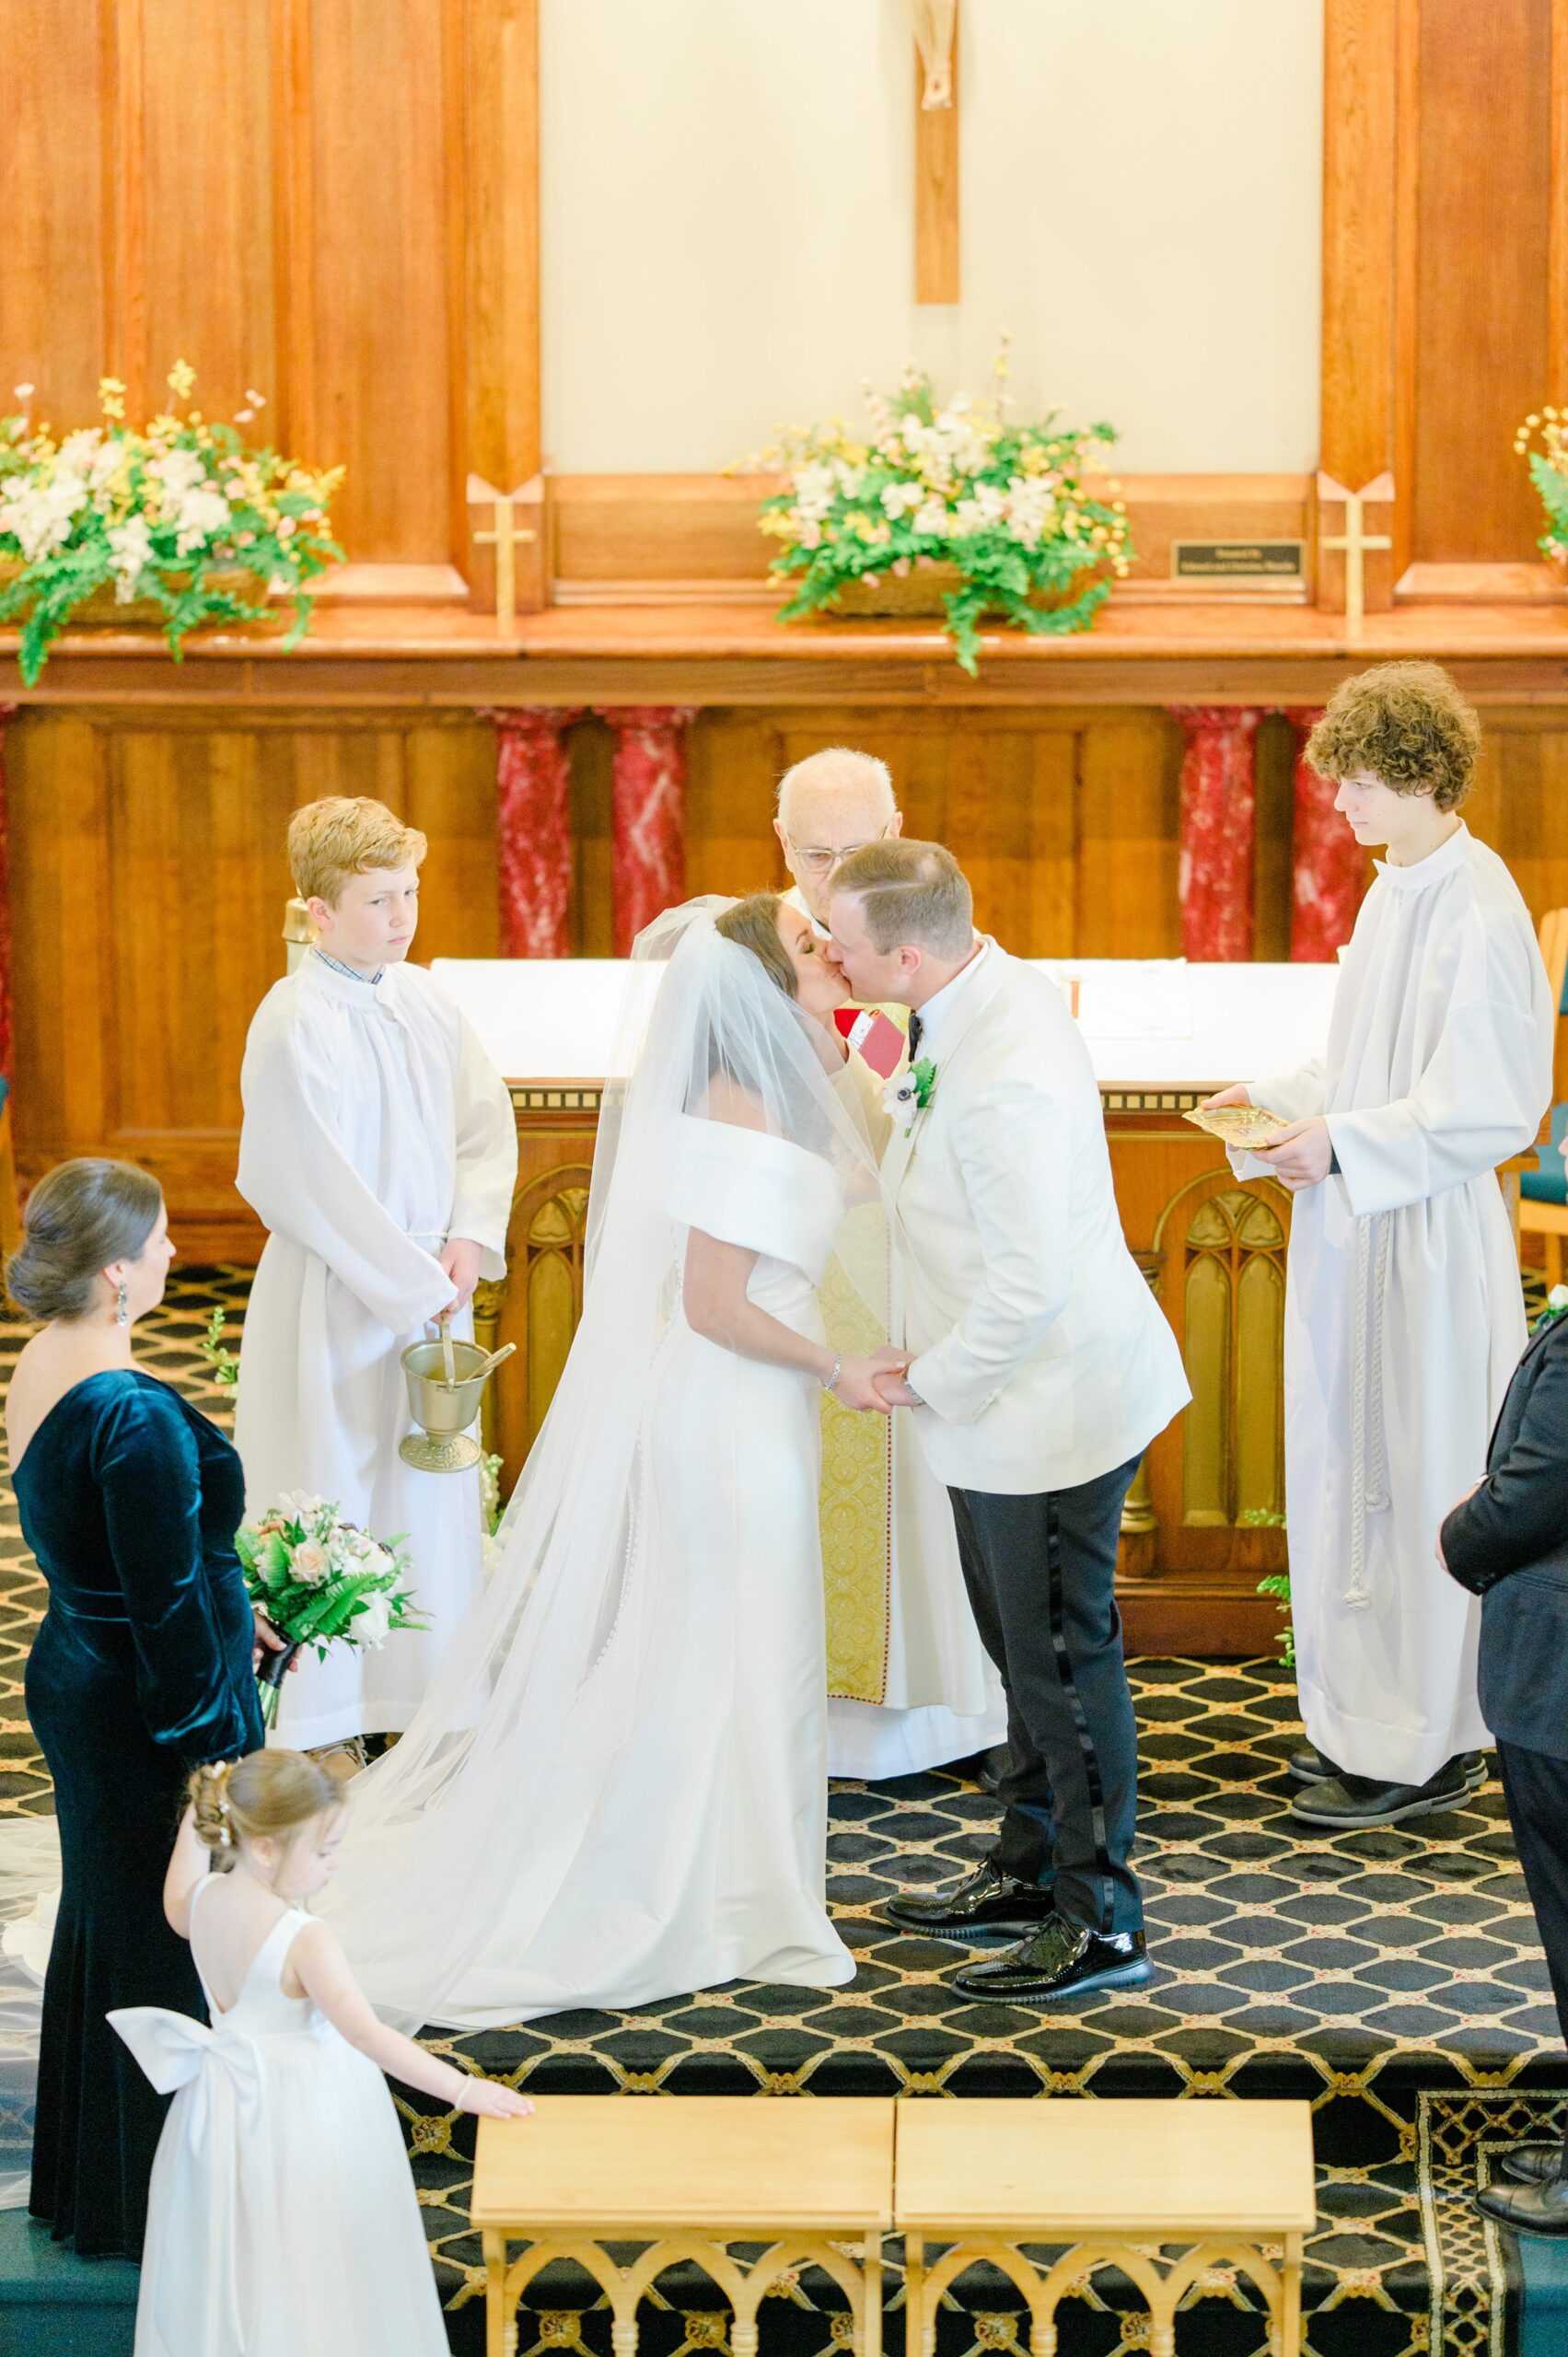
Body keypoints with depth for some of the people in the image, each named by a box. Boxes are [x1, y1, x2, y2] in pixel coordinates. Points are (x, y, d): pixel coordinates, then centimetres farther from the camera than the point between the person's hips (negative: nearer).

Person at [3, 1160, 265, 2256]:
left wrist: (219, 1615, 20)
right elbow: (165, 1606, -25)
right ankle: (158, 2207, 22)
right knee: (169, 1946, 7)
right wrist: (216, 1743, -16)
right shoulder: (135, 1416, -30)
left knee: (104, 1921, 24)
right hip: (144, 1712, -10)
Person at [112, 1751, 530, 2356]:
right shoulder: (305, 1941, -29)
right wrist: (463, 2090, -27)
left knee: (229, 2272, 23)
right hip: (304, 2117, -8)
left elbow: (177, 1911, 19)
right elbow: (368, 2036, -30)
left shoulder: (205, 1900, -8)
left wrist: (199, 1813, 20)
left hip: (226, 2111, 8)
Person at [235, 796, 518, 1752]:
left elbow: (487, 1124, 7)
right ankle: (321, 1720, 12)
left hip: (433, 1287, 7)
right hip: (335, 1292, -7)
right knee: (330, 1486, 1)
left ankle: (424, 1699, 26)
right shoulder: (296, 1023, -16)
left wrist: (470, 1239, -8)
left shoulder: (425, 1000, 4)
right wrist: (410, 1283, -15)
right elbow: (317, 1185, -18)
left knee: (433, 1486, 13)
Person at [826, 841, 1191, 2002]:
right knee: (1026, 1646, 22)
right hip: (1006, 1397, 10)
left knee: (1062, 1659, 2)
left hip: (1049, 1404, -10)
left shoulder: (1007, 1080, -31)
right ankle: (1029, 1872, 37)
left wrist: (928, 1382, -15)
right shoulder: (991, 986, 0)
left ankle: (1101, 1923, 14)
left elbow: (1028, 1287, -28)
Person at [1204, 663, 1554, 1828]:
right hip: (1357, 1224, 9)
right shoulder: (1399, 888, 10)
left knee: (1415, 1476, -1)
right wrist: (1278, 1100, 8)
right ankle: (1366, 1708, 25)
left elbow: (1490, 1109, -19)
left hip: (1428, 1239, -9)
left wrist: (1343, 1143, -19)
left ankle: (1428, 1745, 8)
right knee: (1349, 1462, 14)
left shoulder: (1477, 912, -18)